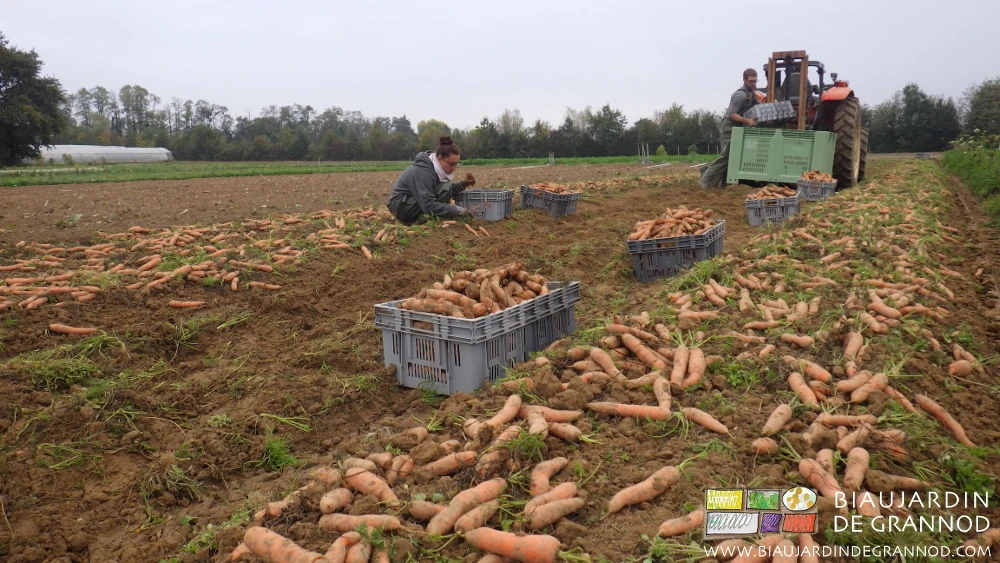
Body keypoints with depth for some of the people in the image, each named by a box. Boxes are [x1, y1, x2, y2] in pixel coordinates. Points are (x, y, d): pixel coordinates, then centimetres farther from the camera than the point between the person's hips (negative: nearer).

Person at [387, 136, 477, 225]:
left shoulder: (436, 167, 0)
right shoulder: (423, 172, -27)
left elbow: (449, 191, 7)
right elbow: (429, 205, -33)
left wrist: (463, 184, -9)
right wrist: (456, 210, -33)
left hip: (412, 203, 10)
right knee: (444, 188, -22)